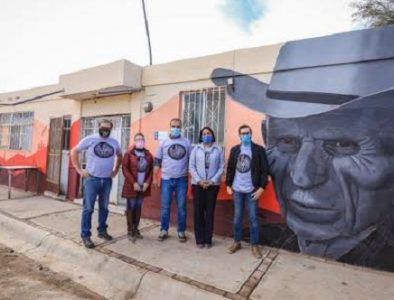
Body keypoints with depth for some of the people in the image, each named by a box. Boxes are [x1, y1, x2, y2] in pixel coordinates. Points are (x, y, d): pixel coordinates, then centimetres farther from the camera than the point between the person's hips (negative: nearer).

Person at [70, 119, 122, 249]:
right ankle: (85, 235, 10)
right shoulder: (89, 140, -5)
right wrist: (79, 170, -4)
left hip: (107, 180, 4)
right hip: (91, 179, -4)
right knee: (88, 208, 0)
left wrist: (115, 170, 12)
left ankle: (102, 230, 29)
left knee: (104, 207, 14)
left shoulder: (114, 142, 6)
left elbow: (119, 156, 22)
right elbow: (74, 151, 0)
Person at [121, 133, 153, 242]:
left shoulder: (148, 155, 6)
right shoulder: (129, 154, -5)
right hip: (131, 186, -3)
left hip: (143, 186, 4)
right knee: (131, 207, 3)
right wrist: (133, 183, -15)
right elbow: (125, 169, -9)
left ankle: (136, 229, 25)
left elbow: (151, 170, 6)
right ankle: (130, 231, 15)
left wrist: (147, 182, -7)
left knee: (138, 207, 12)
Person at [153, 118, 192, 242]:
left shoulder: (187, 142, 4)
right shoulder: (164, 143, 5)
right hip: (166, 179, 0)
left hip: (181, 180, 0)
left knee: (181, 207, 7)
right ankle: (164, 230, 22)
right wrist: (155, 178, 2)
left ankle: (181, 231, 21)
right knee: (165, 206, 7)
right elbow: (157, 161, 7)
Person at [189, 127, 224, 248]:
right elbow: (191, 166, 0)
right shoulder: (196, 149, 4)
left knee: (210, 211, 6)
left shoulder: (219, 149, 2)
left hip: (213, 184, 0)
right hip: (198, 184, 1)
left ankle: (208, 239, 19)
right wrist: (199, 180, -11)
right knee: (198, 211, 4)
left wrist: (212, 181, -11)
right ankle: (199, 239, 16)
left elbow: (222, 167, -1)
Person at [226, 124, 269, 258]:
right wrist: (228, 185, 6)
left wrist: (261, 187, -11)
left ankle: (254, 245, 21)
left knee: (253, 218, 5)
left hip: (252, 190, -3)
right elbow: (230, 168, 10)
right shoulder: (234, 150, 6)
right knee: (237, 217, 12)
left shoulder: (259, 149, -4)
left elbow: (264, 170, -5)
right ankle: (237, 242, 27)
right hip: (237, 189, 3)